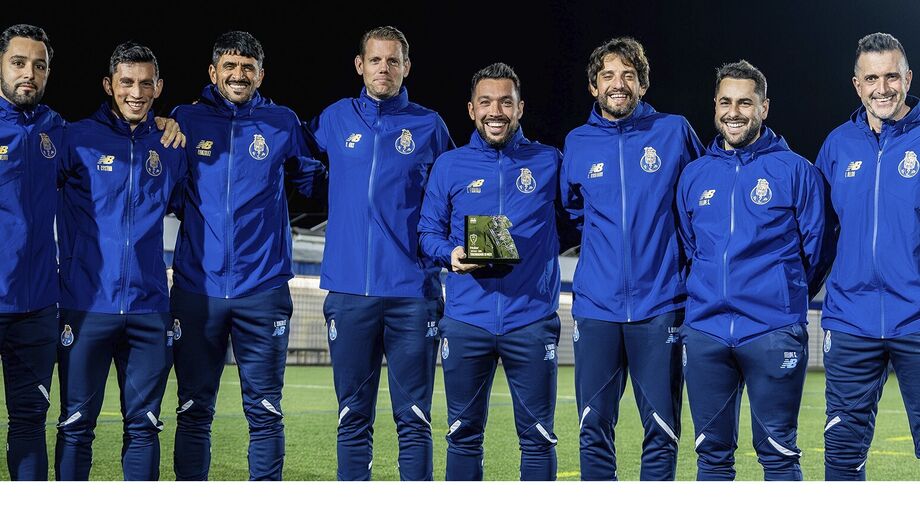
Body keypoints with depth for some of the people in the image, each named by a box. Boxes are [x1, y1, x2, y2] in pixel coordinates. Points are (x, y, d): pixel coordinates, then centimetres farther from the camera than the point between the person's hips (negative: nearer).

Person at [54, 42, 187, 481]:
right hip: (86, 308, -2)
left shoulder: (171, 146, 9)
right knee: (76, 424, 3)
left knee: (143, 424, 7)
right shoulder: (77, 140, 0)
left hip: (150, 309, 3)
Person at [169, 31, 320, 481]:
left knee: (265, 411, 3)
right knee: (194, 411, 6)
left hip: (264, 289, 0)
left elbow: (309, 178, 21)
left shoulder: (282, 123, 6)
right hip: (196, 288, 0)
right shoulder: (186, 121, 6)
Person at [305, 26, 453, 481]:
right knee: (353, 419, 5)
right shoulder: (335, 120, 10)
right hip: (349, 291, 1)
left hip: (413, 293, -1)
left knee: (413, 419, 0)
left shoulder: (429, 126, 7)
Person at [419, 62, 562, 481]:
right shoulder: (450, 166, 8)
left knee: (538, 436, 3)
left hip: (532, 320, -1)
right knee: (464, 434, 8)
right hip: (465, 321, 1)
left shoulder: (549, 162, 6)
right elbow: (429, 231, 9)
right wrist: (451, 255, -11)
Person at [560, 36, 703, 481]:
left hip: (659, 305, -2)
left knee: (662, 430, 2)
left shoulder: (674, 132, 1)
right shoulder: (577, 144, 8)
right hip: (596, 307, 2)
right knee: (594, 429, 4)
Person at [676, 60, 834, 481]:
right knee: (712, 453, 9)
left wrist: (787, 295, 11)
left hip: (773, 332, -4)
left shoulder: (794, 170, -1)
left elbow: (818, 246, 3)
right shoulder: (694, 175, 11)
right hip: (705, 332, 4)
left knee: (778, 453, 0)